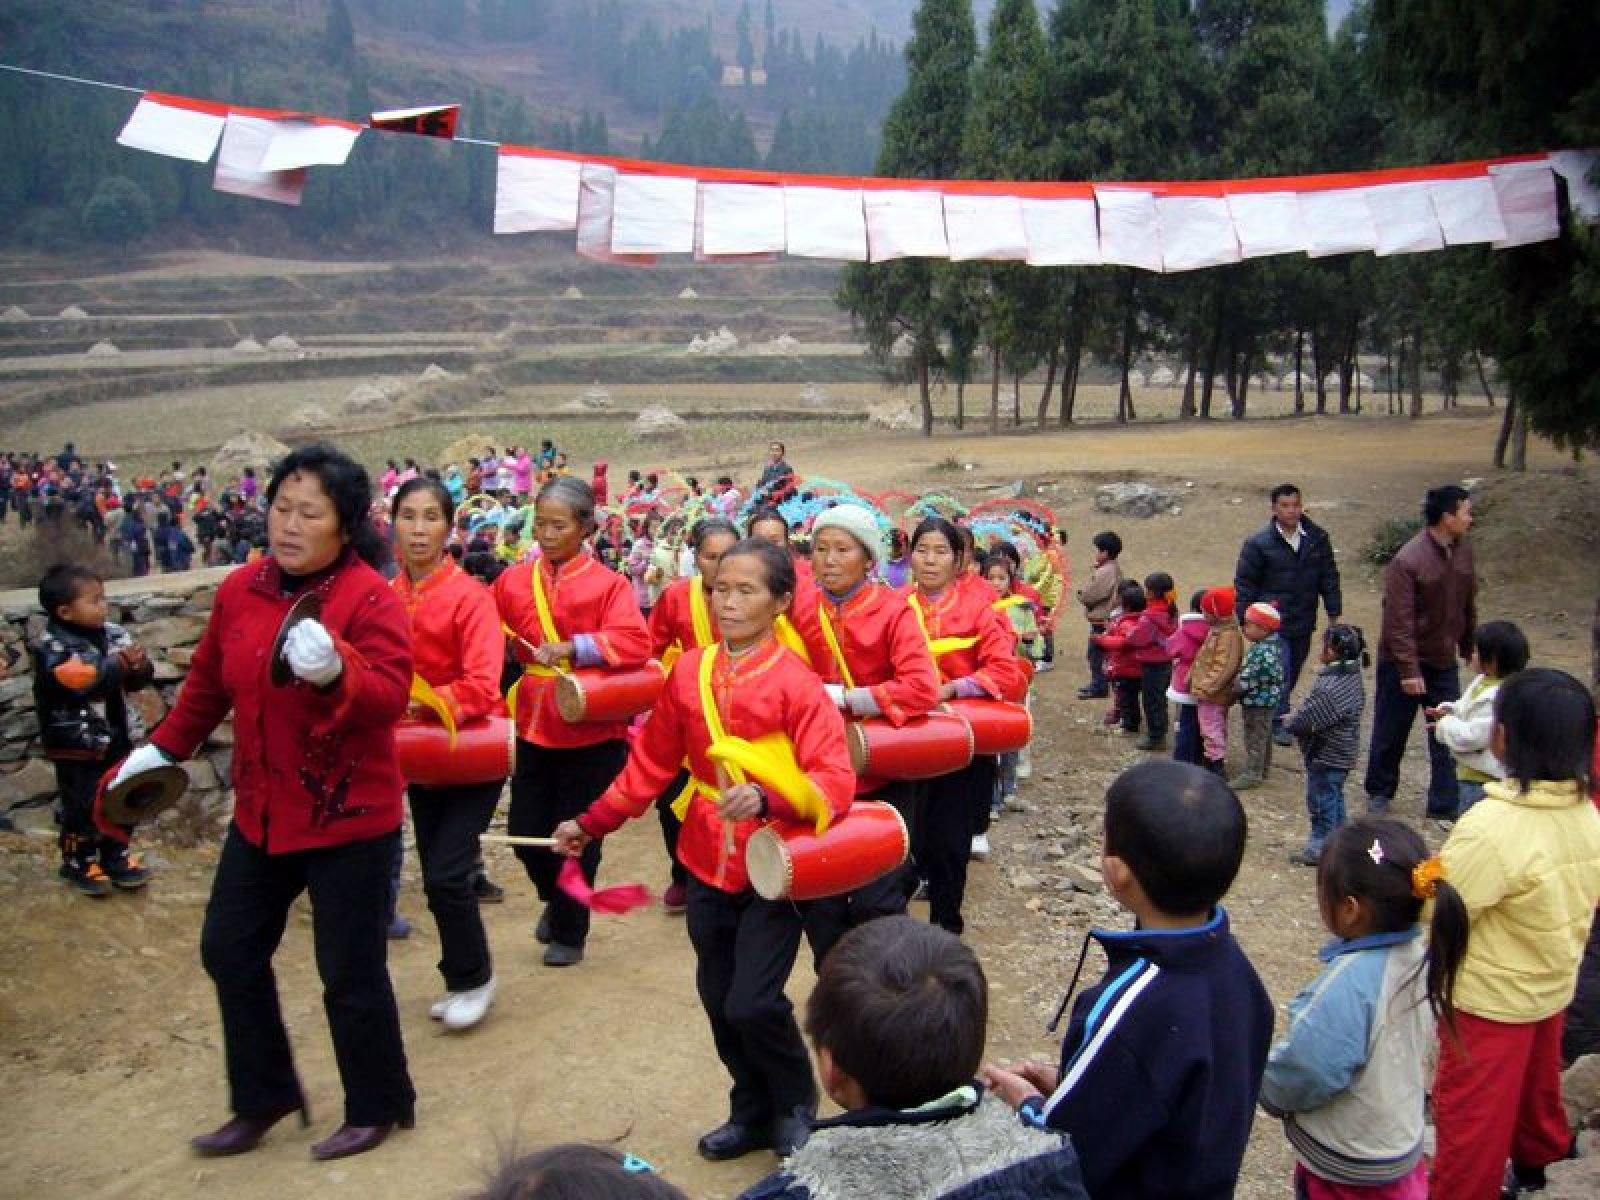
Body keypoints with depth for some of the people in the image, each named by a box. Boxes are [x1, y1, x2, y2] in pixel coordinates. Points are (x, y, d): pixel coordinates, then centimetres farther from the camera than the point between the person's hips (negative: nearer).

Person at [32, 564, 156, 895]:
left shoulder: (113, 633, -1)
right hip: (76, 746, -6)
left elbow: (137, 681, 0)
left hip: (117, 739, 6)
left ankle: (116, 856, 33)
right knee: (80, 807, 7)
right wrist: (118, 664, -29)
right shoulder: (52, 647, -18)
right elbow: (80, 684, -32)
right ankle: (79, 862, 26)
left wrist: (139, 666, -21)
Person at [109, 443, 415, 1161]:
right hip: (261, 813, 7)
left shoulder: (370, 597, -18)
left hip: (349, 818, -7)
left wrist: (334, 672, -46)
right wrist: (163, 749, 20)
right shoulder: (240, 589, 2)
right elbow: (209, 682, 17)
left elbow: (390, 697, -29)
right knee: (229, 950, 17)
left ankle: (376, 1109, 27)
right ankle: (264, 1098, 37)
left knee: (349, 971, 3)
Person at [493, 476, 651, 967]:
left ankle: (569, 932, 25)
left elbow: (635, 643, -21)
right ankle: (555, 899, 41)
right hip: (534, 725, 4)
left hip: (590, 729, -4)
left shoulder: (607, 583, -8)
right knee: (524, 831, 10)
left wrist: (571, 647, -28)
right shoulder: (513, 581, 4)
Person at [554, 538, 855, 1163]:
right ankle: (753, 1112, 35)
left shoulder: (796, 682, -14)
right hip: (708, 864, 5)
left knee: (753, 1004, -9)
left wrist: (767, 797, -37)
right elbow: (652, 761, 12)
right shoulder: (689, 671, 2)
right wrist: (592, 822, 11)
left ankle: (797, 1104, 21)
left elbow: (835, 779, -21)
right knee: (719, 1001, 12)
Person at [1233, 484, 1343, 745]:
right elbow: (1244, 584, -5)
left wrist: (1334, 614, 6)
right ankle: (1278, 723, 5)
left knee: (1293, 673, 15)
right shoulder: (1258, 543, -10)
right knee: (1280, 673, -7)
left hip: (1304, 624, 5)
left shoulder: (1318, 538, 1)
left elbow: (1329, 577, 8)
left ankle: (1272, 712, 33)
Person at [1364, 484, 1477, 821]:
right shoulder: (1407, 561, -21)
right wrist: (1409, 670, -21)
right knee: (1391, 732, 11)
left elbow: (1468, 604, 11)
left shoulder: (1463, 550, -1)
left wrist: (1470, 648, 15)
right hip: (1403, 662, -5)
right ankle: (1379, 792, 31)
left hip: (1444, 660, 6)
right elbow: (1399, 620, -21)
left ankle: (1445, 805, 16)